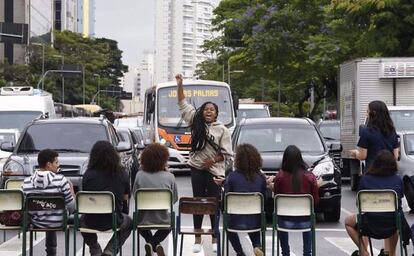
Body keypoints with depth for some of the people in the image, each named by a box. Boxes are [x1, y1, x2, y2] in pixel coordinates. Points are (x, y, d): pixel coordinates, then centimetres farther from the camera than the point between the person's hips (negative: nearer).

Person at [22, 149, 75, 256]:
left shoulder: (27, 182, -10)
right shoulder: (60, 180, -19)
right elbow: (71, 207, -14)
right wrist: (71, 191, 4)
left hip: (36, 223, 3)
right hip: (58, 223, -3)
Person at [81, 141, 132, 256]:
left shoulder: (88, 174, -6)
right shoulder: (122, 174, -3)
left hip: (91, 222, 1)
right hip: (114, 221, -1)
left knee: (82, 219, 38)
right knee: (129, 222, 34)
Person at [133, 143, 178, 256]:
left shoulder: (139, 175, -10)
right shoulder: (169, 177, -11)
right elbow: (174, 199, 1)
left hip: (143, 221, 0)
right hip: (163, 220, 0)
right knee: (170, 222, 37)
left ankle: (151, 244, 12)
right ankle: (155, 244, 10)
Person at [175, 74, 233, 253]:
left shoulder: (222, 130, 0)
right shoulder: (196, 122, 6)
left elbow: (226, 153, -2)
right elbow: (183, 104, 9)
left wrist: (211, 161, -13)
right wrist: (180, 84, 2)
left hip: (214, 170, -2)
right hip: (197, 168, 2)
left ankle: (215, 238, 12)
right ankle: (197, 239, 11)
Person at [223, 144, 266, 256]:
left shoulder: (232, 177, -11)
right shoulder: (261, 177, -4)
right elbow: (263, 200, 7)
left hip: (236, 222, -2)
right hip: (255, 222, 2)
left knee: (228, 220, 31)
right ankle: (257, 245, 13)